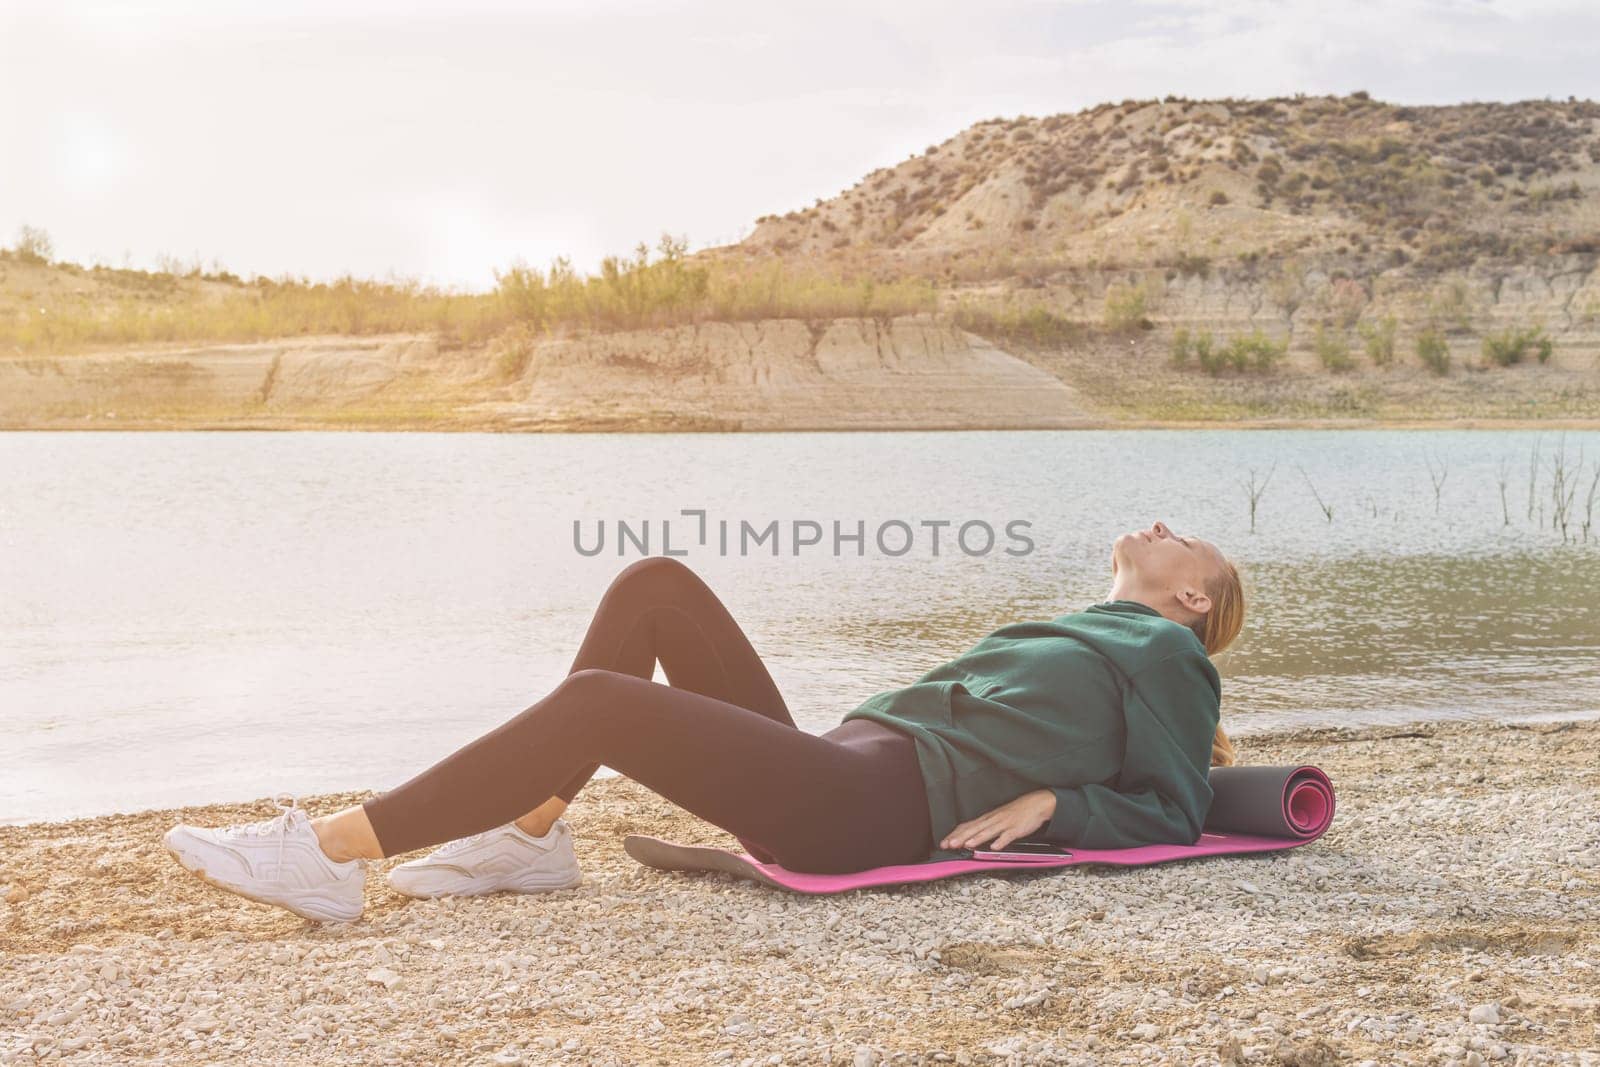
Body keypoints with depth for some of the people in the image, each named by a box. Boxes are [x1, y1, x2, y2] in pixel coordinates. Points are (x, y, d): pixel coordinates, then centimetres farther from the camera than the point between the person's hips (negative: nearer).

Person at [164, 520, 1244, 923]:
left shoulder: (1168, 656, 12)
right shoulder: (1070, 636, 34)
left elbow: (1176, 819, 0)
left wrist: (1050, 797, -10)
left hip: (890, 806, -9)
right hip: (836, 772, 9)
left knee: (601, 701, -24)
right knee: (655, 586, -1)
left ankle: (329, 856, -21)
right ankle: (529, 836, -7)